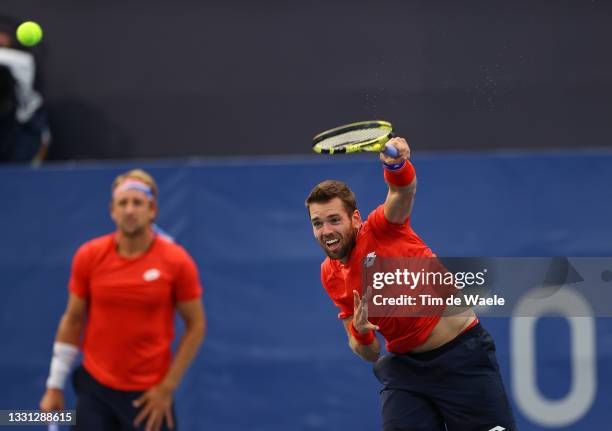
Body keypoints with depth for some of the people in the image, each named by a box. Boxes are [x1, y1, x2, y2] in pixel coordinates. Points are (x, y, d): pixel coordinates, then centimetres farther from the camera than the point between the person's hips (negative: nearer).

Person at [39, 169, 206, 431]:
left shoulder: (177, 262, -8)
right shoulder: (88, 257, -2)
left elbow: (196, 325, -2)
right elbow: (72, 321, 6)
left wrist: (167, 388, -8)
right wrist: (55, 386, 4)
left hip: (149, 396, -2)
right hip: (94, 389, 2)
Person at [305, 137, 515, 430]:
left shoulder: (381, 228, -11)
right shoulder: (332, 277, 4)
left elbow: (404, 190, -34)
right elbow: (369, 354, 9)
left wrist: (397, 164, -58)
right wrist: (361, 333, -15)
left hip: (462, 353, -5)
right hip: (403, 365, 5)